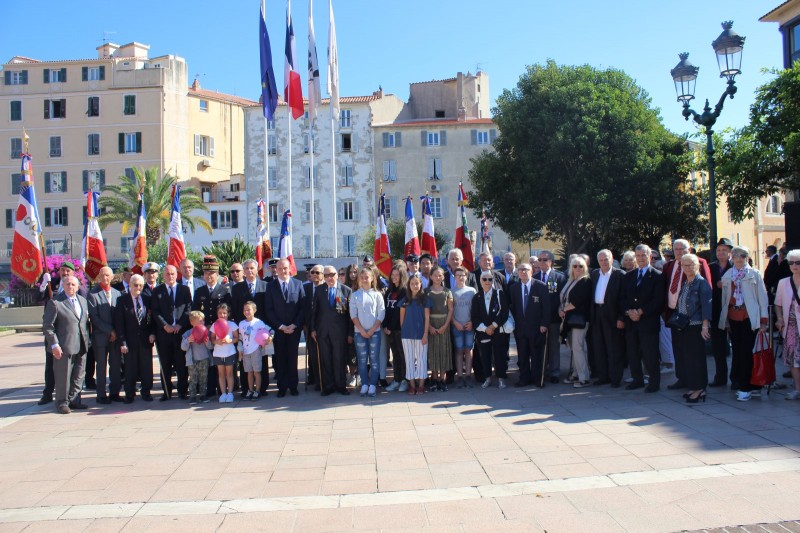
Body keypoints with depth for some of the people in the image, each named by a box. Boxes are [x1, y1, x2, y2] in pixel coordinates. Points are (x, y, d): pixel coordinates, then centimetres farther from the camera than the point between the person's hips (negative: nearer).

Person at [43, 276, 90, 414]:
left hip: (81, 346, 6)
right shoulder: (54, 302, -7)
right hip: (64, 347, -6)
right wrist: (54, 344, -15)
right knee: (63, 377, 2)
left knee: (78, 376, 12)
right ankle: (62, 403, 14)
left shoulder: (83, 300, 13)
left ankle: (74, 400, 23)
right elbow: (47, 325, -9)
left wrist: (87, 341, 11)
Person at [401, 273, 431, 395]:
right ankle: (412, 385, 12)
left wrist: (425, 334, -9)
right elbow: (402, 317, 10)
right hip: (407, 334, 2)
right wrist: (403, 331, 5)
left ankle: (421, 385, 9)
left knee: (421, 359, 3)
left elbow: (427, 318, -3)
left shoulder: (425, 299, 0)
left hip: (421, 334, -2)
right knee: (409, 359, 5)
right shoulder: (405, 300, 5)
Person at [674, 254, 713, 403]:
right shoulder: (684, 283, 14)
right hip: (683, 327, 7)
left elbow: (706, 305, -14)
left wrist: (705, 325, -20)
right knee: (688, 358, 9)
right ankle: (694, 387, 17)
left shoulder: (701, 283, -8)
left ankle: (699, 389, 3)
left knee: (695, 358, -4)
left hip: (696, 327, -7)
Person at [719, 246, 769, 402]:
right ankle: (739, 382, 19)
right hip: (733, 317, 4)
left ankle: (745, 387, 1)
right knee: (736, 351, 8)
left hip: (749, 317, -4)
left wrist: (764, 320, -6)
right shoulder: (727, 276, 11)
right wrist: (725, 320, 9)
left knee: (746, 352, -5)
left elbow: (762, 297, -1)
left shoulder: (754, 274, 1)